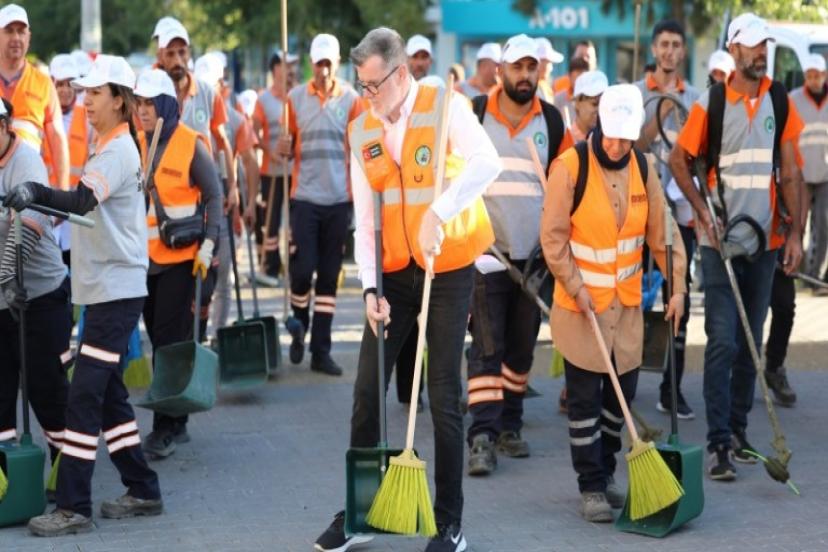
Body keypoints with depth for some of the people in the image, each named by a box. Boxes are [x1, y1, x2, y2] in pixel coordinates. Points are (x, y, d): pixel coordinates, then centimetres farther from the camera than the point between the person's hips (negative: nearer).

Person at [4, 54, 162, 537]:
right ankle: (143, 492, 21)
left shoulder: (118, 149, -14)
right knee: (108, 393, 14)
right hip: (108, 287, 10)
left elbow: (82, 200, -32)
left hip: (117, 289, -10)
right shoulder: (113, 145, 16)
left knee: (86, 394, -10)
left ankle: (74, 506, -8)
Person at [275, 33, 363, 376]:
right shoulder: (295, 98, 4)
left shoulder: (351, 100, 3)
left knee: (329, 276, 5)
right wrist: (284, 148, -13)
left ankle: (321, 350, 10)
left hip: (339, 199, 1)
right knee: (302, 269, -7)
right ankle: (299, 325, 21)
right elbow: (288, 147, 10)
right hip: (305, 197, -1)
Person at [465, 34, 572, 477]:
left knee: (522, 345, 10)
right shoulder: (474, 114, -3)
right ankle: (482, 436, -11)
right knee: (487, 345, -9)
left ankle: (509, 425, 22)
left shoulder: (552, 121, 6)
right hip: (486, 250, -3)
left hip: (534, 253, 3)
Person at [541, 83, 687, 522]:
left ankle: (604, 472, 28)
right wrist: (575, 286, -17)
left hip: (627, 301, 5)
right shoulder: (570, 167, -14)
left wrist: (677, 287, -1)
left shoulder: (643, 168, 1)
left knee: (623, 388, 11)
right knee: (584, 395, -1)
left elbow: (662, 231, 5)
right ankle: (591, 486, 7)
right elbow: (553, 235, -13)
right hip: (580, 301, -5)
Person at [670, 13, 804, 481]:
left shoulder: (780, 102, 3)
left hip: (765, 241, 3)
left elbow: (791, 173, 2)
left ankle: (738, 431, 21)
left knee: (751, 343, 10)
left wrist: (795, 232, -4)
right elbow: (679, 161, 3)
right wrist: (704, 212, -7)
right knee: (723, 343, -8)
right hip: (720, 242, -3)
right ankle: (719, 444, -6)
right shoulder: (710, 104, -4)